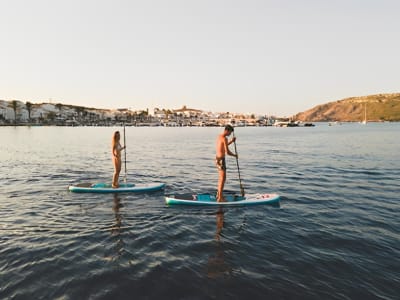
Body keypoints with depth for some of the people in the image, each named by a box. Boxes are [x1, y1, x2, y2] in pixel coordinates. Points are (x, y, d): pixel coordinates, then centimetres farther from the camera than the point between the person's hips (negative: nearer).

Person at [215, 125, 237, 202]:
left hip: (217, 158, 10)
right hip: (221, 160, -10)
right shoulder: (225, 138, -18)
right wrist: (234, 155, -3)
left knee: (221, 177, 20)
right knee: (223, 178, -4)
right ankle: (220, 198, 0)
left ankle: (218, 194, 29)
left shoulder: (219, 136, 12)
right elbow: (227, 152, -21)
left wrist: (231, 141, 21)